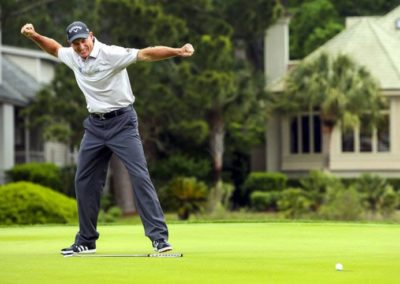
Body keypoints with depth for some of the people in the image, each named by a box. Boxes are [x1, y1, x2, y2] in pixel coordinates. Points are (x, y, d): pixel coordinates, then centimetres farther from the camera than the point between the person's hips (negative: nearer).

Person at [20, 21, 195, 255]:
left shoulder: (111, 54, -20)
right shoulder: (73, 57, 1)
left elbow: (146, 54, -34)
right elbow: (55, 48, 24)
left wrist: (177, 51, -48)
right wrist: (34, 36, 6)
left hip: (122, 122, -7)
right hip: (95, 125, 7)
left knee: (139, 175, -16)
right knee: (84, 181, 9)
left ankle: (159, 236, -17)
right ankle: (86, 241, 21)